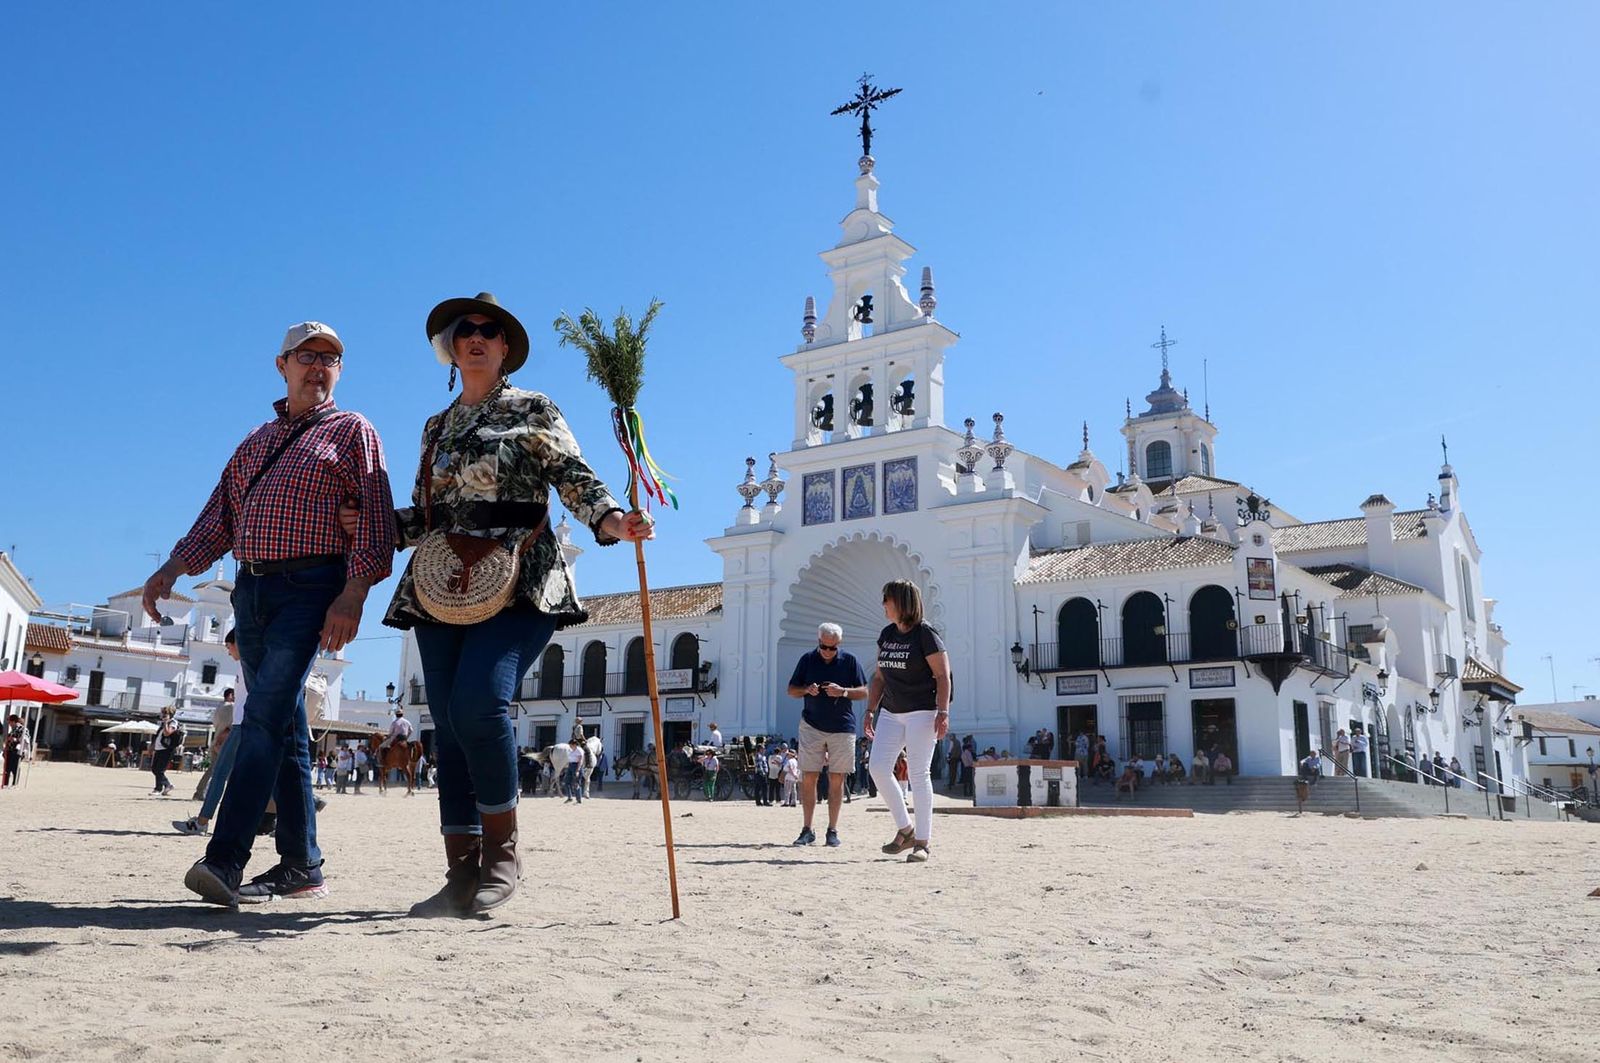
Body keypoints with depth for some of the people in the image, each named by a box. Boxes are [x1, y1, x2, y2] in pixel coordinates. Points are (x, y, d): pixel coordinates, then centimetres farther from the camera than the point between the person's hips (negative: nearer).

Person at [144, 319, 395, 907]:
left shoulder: (353, 431, 5)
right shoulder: (257, 440, 23)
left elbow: (374, 520, -5)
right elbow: (220, 515, 19)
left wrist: (353, 594, -18)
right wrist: (174, 567, 2)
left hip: (310, 587, -6)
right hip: (251, 589, 6)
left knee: (266, 715, -18)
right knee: (285, 726, 5)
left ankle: (225, 860, -22)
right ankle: (301, 867, 9)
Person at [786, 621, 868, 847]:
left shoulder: (850, 660, 0)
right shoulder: (807, 659, 3)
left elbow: (864, 692, 2)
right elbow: (791, 690, 9)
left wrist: (842, 691, -16)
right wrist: (807, 690, -12)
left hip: (843, 727, 0)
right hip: (812, 726, 1)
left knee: (837, 779, 3)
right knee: (808, 778, -3)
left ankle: (833, 830, 11)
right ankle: (807, 830, 5)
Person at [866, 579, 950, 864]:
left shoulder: (926, 635, -9)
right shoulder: (886, 635, 12)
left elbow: (943, 675, -12)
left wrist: (943, 712, -21)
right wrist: (870, 710, 14)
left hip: (921, 712, -7)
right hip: (891, 713, 7)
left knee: (918, 774, -6)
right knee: (878, 767, -2)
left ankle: (922, 843, 1)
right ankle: (905, 829, 12)